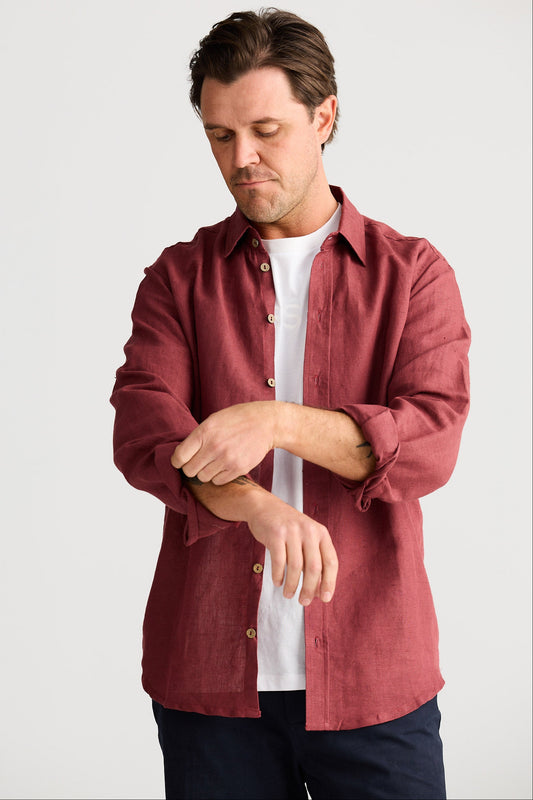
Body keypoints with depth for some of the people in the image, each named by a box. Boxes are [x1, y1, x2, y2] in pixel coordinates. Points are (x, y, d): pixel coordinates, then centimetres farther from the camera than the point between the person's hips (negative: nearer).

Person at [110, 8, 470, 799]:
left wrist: (278, 419, -25)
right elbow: (142, 435, -8)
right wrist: (262, 508, -26)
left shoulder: (412, 272, 3)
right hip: (211, 675, 1)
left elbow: (430, 444, -10)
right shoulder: (179, 277, 7)